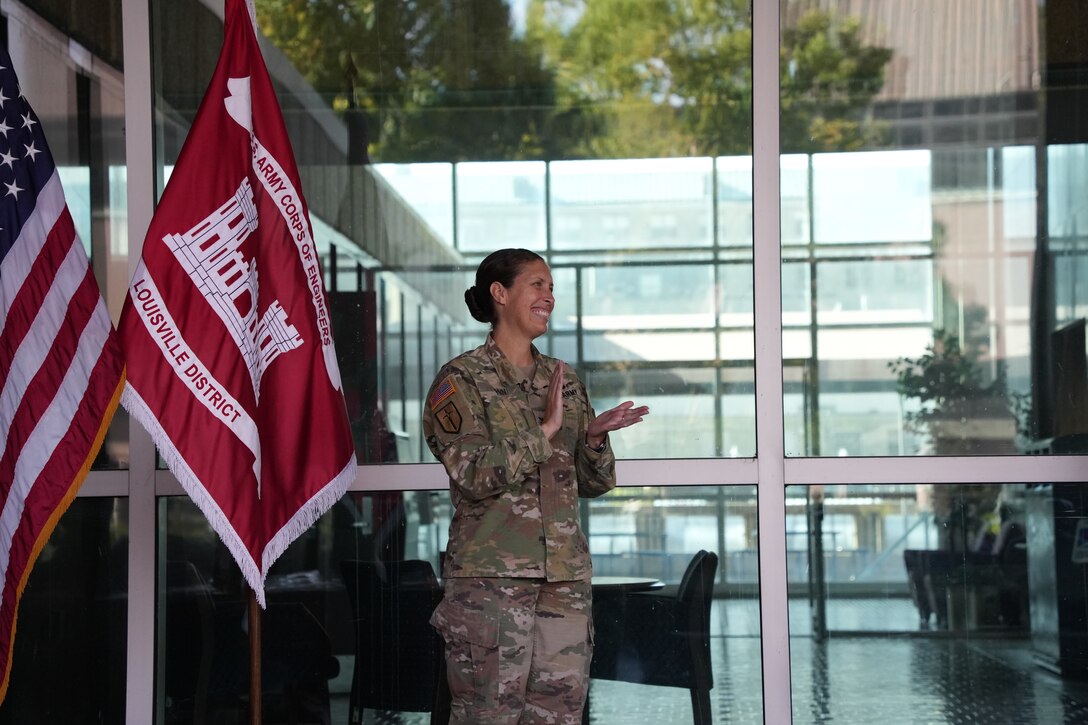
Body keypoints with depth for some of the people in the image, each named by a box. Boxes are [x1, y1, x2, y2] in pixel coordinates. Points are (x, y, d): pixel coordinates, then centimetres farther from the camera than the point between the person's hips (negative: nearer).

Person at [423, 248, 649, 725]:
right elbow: (474, 475, -14)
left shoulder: (565, 381, 16)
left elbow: (594, 484, 16)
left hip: (565, 578, 5)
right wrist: (544, 430, -12)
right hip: (490, 577, -5)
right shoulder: (461, 380, -1)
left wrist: (595, 440, -3)